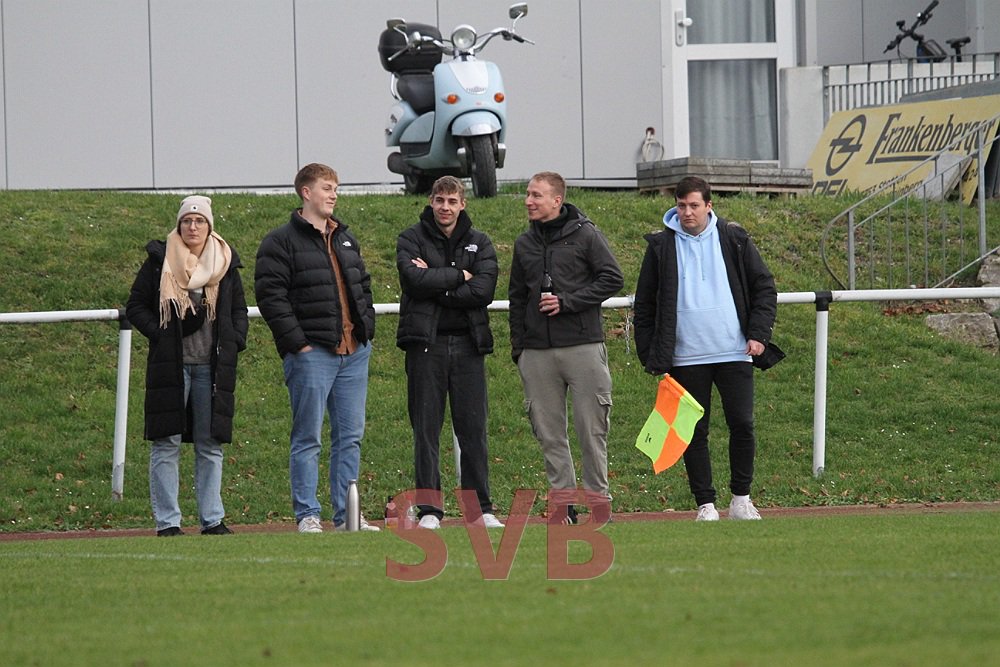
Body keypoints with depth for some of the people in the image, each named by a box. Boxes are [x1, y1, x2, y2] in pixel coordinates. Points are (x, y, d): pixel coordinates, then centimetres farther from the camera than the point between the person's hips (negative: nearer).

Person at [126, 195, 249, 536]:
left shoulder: (225, 262, 11)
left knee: (210, 445, 6)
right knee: (166, 445, -4)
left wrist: (235, 341, 3)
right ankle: (167, 522, -1)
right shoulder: (160, 261, 2)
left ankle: (212, 519, 11)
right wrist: (158, 333, -10)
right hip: (170, 365, -3)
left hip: (213, 366, 3)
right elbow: (135, 306, 5)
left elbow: (239, 309, 20)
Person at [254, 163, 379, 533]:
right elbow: (270, 295, -11)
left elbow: (363, 286, 28)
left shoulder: (346, 239, 19)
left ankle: (346, 515, 12)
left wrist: (367, 329, 13)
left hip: (354, 351, 7)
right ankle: (307, 515, 0)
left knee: (350, 437, 8)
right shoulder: (281, 242, -4)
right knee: (308, 439, -4)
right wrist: (297, 343, -15)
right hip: (312, 352, -7)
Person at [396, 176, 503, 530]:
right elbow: (415, 280, -14)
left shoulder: (479, 243, 10)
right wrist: (458, 276, -7)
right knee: (426, 430, -1)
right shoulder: (411, 239, 4)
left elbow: (484, 290, -6)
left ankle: (481, 509, 9)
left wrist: (435, 284, -9)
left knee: (473, 430, 3)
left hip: (468, 344, 2)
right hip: (426, 343, -2)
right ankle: (429, 510, 3)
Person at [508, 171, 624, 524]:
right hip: (537, 350, 4)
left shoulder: (585, 234, 0)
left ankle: (597, 495, 3)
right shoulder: (524, 244, 15)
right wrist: (518, 346, 12)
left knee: (591, 425, -3)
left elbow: (612, 278, -4)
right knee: (548, 429, 3)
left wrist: (567, 302, -12)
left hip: (583, 345, -4)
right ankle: (562, 497, 7)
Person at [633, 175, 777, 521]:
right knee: (694, 433, 2)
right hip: (685, 358, 0)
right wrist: (650, 355, 3)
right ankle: (705, 504, 9)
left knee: (742, 425, -3)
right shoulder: (661, 246, 4)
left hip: (733, 353, 0)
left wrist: (758, 334, -2)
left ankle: (741, 500, 11)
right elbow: (645, 304, 9)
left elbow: (764, 287, 10)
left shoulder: (734, 239, 4)